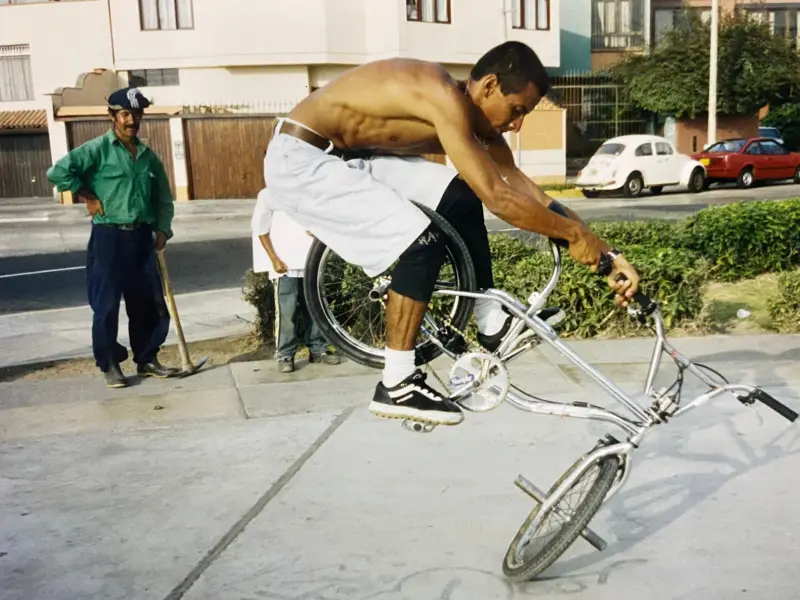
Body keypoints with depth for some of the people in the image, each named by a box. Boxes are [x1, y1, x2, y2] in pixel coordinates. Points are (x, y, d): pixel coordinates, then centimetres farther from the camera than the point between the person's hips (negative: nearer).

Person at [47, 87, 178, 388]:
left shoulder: (148, 156, 11)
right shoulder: (98, 149, -6)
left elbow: (163, 199, 16)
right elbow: (58, 172, -15)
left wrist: (162, 230, 3)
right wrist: (88, 197, -9)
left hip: (142, 237, 5)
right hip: (109, 237, -5)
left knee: (150, 302, 9)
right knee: (106, 304, 1)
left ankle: (146, 359, 24)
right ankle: (110, 365, 15)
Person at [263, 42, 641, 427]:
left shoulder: (473, 116, 2)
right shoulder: (444, 98, -27)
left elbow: (525, 190, 2)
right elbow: (497, 198, -30)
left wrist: (605, 254, 1)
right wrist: (575, 233, -19)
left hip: (346, 155, 9)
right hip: (300, 161, -9)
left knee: (461, 201, 6)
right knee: (421, 241, -21)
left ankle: (491, 323, 16)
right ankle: (397, 386, -10)